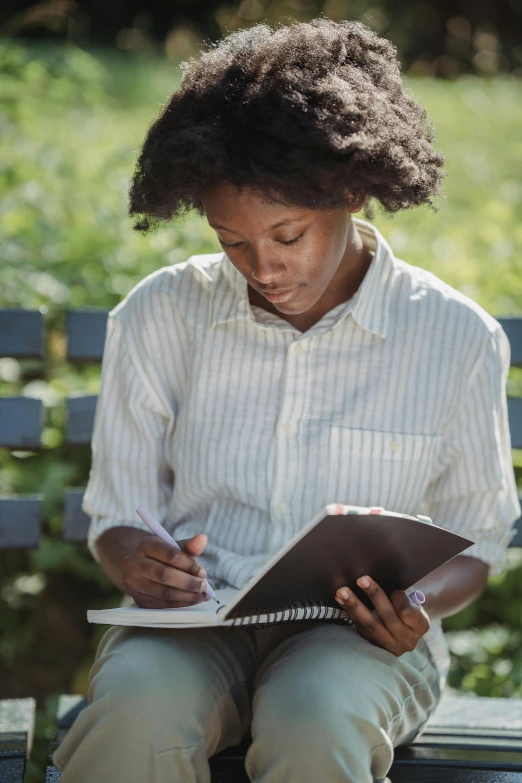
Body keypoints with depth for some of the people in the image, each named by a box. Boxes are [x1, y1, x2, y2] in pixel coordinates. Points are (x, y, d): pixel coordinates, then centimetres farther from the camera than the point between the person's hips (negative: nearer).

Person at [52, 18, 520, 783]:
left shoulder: (457, 339, 0)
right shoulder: (159, 318, 4)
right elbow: (118, 511, 10)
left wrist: (424, 605, -12)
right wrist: (137, 565, -15)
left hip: (358, 634, -1)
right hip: (192, 619, 1)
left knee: (317, 721, -37)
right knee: (135, 705, -35)